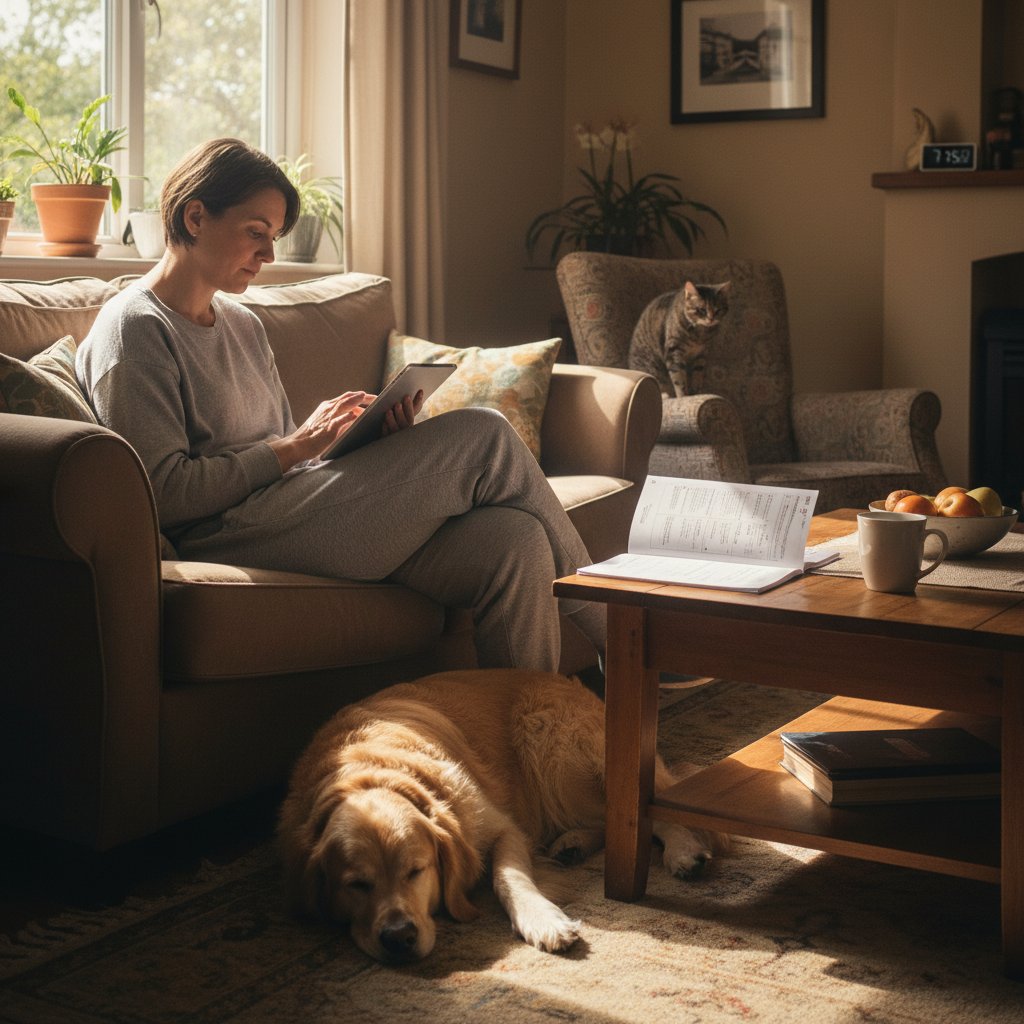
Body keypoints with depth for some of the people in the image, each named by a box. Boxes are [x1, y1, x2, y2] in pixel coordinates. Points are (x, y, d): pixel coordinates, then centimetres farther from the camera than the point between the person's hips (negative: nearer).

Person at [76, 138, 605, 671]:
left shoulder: (244, 326, 24)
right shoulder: (133, 329, -3)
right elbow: (163, 493, -13)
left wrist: (369, 433, 0)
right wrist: (293, 448, -14)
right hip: (227, 537, -9)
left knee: (513, 540, -19)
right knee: (482, 437, -15)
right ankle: (613, 638, 0)